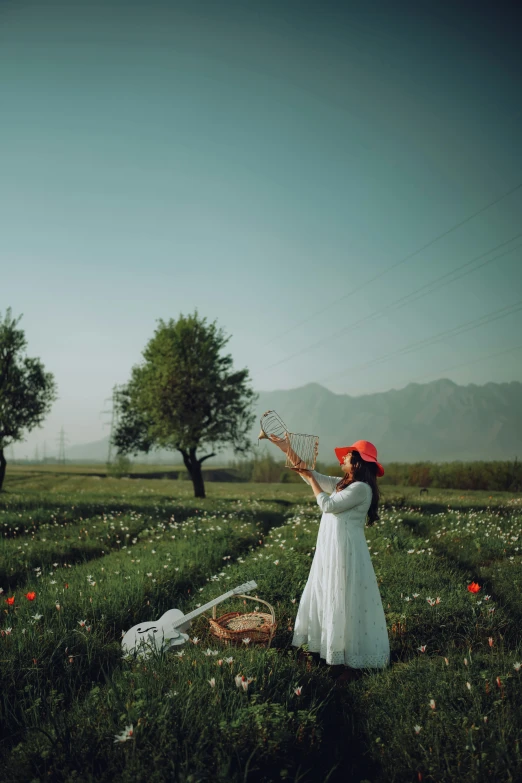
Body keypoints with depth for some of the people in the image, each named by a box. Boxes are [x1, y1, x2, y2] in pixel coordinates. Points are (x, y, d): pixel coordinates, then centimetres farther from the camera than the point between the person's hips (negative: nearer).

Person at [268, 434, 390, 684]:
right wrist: (287, 449, 9)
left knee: (345, 604, -2)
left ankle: (350, 662, 9)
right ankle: (336, 654, 27)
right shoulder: (343, 484, 11)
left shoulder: (361, 488, -17)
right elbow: (315, 476, 14)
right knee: (330, 601, 15)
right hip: (330, 552, 10)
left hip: (346, 553, -10)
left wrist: (309, 478, -9)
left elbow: (328, 505, -19)